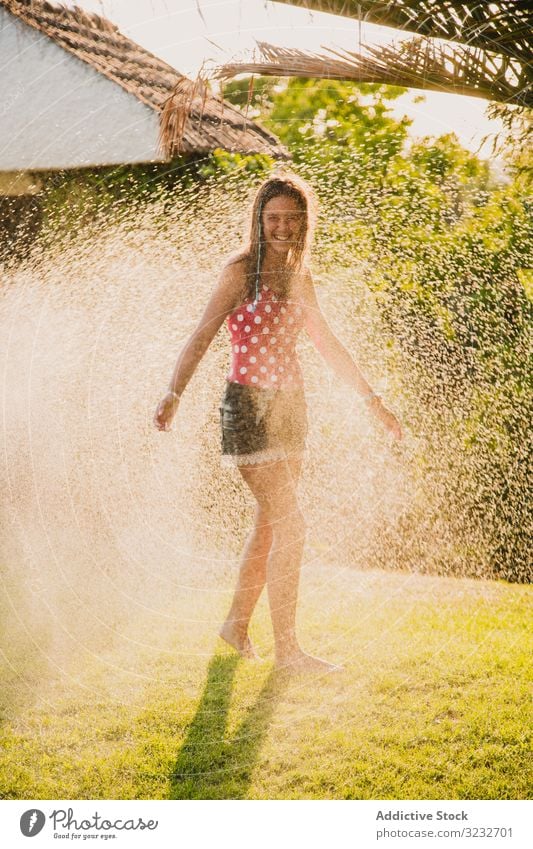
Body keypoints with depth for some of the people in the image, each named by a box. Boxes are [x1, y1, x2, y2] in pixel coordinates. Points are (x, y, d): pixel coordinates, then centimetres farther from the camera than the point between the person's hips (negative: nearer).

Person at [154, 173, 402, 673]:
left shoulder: (298, 279, 11)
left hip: (289, 406, 7)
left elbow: (328, 345, 20)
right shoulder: (241, 272, -7)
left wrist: (373, 401, 23)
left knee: (271, 525, 14)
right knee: (290, 526, -10)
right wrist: (173, 394, -30)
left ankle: (237, 623, 31)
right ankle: (286, 648, -1)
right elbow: (201, 337, -15)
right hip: (249, 407, -7)